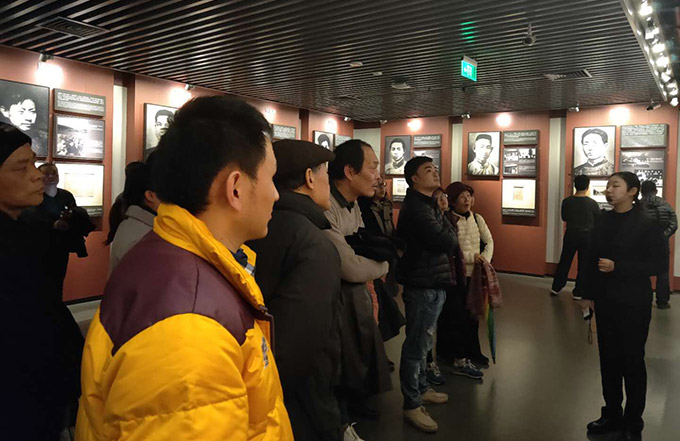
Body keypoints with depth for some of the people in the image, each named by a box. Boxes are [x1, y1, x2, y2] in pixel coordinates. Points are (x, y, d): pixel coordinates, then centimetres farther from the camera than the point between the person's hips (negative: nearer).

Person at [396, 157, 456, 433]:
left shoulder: (426, 205, 16)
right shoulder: (416, 208, -19)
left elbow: (444, 237, 13)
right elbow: (447, 242, -25)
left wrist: (445, 231, -7)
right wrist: (450, 234, -6)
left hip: (431, 282, 11)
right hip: (424, 285, -11)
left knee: (421, 342, 22)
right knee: (417, 345, 0)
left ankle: (422, 389, 37)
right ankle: (412, 405, 12)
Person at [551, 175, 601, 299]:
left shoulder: (566, 201, -8)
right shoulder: (592, 203, -13)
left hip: (571, 234, 2)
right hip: (587, 236, -2)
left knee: (564, 262, 13)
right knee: (584, 265, 8)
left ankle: (556, 287, 18)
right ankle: (578, 293, 12)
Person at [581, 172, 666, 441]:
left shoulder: (647, 224, -10)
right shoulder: (602, 221, 4)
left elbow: (659, 264, -13)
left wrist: (617, 267, -21)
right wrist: (588, 294, 8)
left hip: (633, 303, -4)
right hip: (605, 301, 5)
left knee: (632, 361, 6)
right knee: (608, 358, 11)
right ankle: (612, 414, 27)